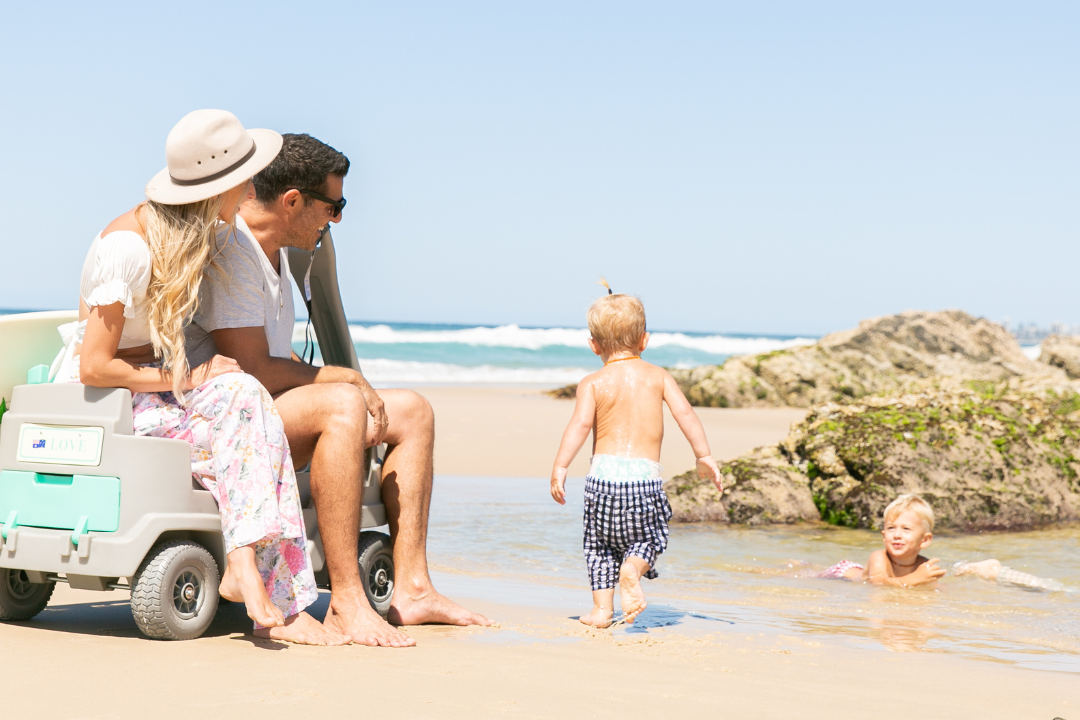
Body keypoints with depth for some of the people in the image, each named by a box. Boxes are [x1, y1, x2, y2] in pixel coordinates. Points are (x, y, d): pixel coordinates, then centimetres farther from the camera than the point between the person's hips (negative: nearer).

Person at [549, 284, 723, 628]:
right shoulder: (658, 376, 9)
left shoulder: (593, 383, 3)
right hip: (645, 473, 0)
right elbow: (685, 413, 2)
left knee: (599, 544, 16)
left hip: (604, 472, 0)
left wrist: (560, 467, -11)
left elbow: (580, 423, -9)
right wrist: (704, 457, 7)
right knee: (648, 537, 16)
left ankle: (602, 609, 9)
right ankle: (632, 568, -16)